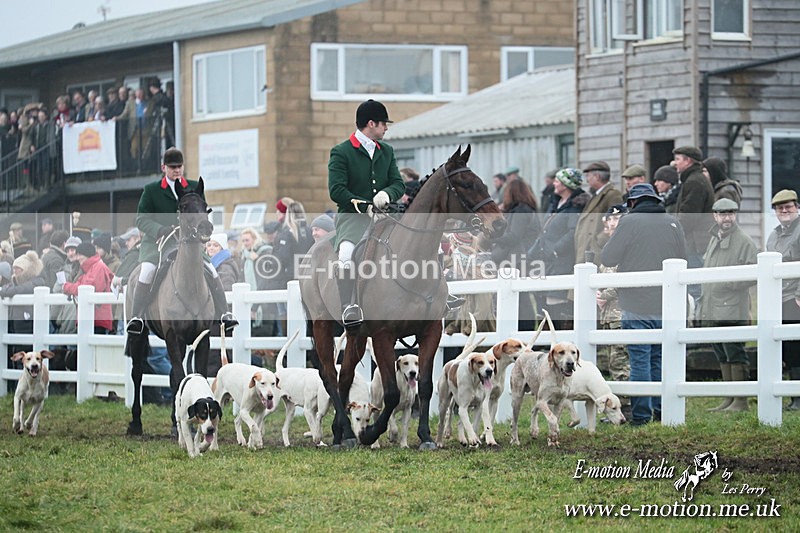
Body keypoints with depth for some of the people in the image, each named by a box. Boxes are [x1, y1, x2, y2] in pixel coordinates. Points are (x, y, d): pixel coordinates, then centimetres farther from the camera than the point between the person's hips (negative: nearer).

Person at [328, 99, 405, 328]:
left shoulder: (386, 151, 17)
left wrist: (386, 194, -13)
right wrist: (367, 205, -18)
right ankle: (348, 308, -35)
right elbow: (336, 191, -11)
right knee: (347, 255, -35)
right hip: (352, 217, -6)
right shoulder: (341, 152, -3)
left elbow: (398, 184, 12)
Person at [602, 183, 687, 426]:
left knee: (640, 361, -2)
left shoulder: (629, 222, -8)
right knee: (660, 359, 15)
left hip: (637, 306, -4)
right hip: (666, 306, 4)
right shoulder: (672, 223, 4)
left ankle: (641, 414, -3)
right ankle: (662, 410, 17)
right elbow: (683, 260, 13)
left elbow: (608, 258, -2)